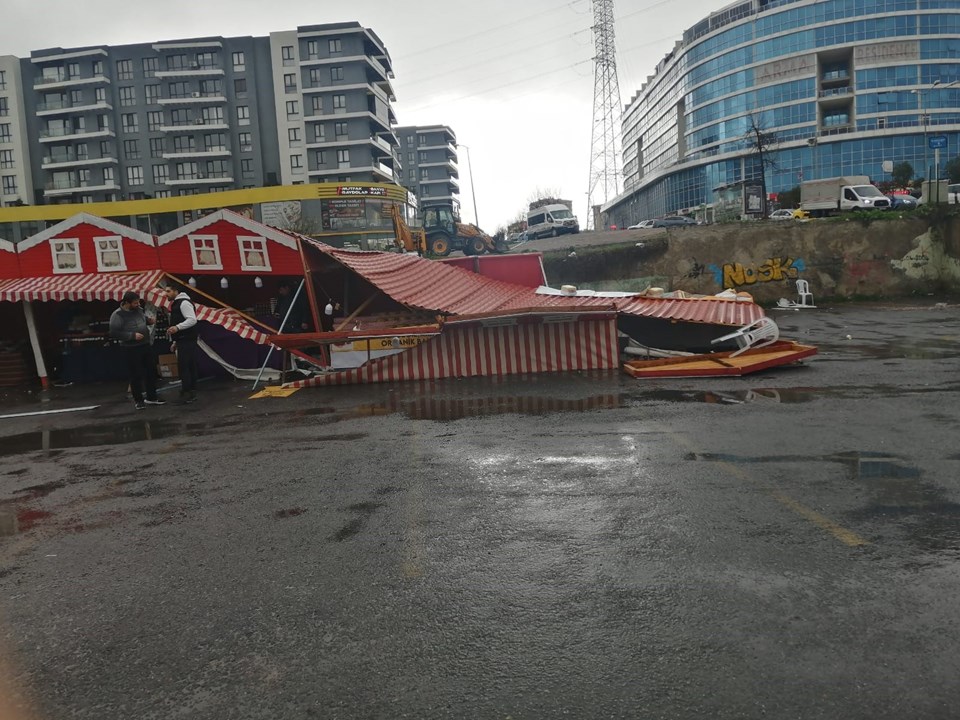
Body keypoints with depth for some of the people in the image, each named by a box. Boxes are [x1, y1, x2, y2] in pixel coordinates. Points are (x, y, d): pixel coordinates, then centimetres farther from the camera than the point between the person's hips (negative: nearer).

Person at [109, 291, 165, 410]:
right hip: (132, 349, -7)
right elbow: (114, 333, -17)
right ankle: (138, 400, 14)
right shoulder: (118, 315, -14)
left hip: (146, 346, 7)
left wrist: (149, 320, 1)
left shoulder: (139, 310, 5)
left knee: (151, 372, 13)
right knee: (136, 375, 1)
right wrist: (132, 335, -22)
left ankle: (151, 397, 26)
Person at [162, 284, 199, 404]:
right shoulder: (176, 304, 21)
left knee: (183, 366, -13)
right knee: (189, 366, 11)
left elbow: (192, 320, -22)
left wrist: (177, 327, -32)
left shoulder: (184, 302, -12)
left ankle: (186, 392, -11)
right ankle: (192, 392, 14)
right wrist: (175, 341, 25)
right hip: (183, 340, 10)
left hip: (187, 340, -10)